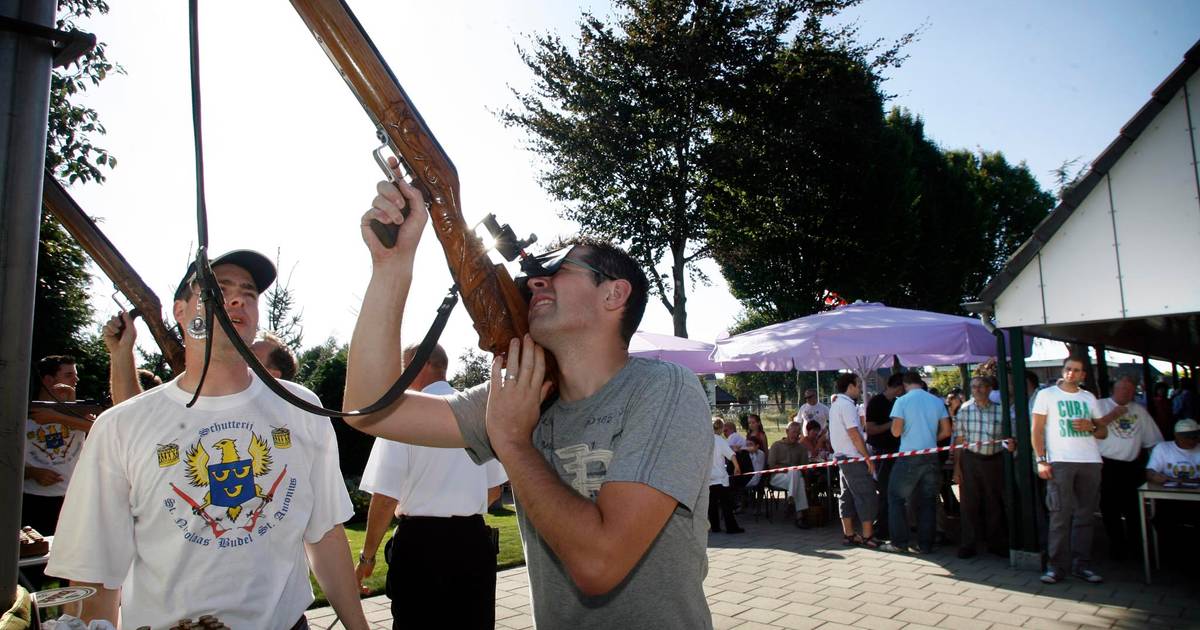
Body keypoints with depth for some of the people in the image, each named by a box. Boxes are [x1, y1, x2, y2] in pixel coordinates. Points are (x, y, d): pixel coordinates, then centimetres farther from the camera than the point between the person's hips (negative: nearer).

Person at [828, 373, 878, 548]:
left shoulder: (835, 404, 15)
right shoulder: (846, 404, -16)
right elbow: (854, 434, -20)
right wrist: (868, 458, -16)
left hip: (842, 456, 10)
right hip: (854, 458, -10)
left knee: (848, 496, 11)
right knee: (867, 496, -4)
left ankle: (848, 534, 14)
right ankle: (867, 536, -1)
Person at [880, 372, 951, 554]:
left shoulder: (902, 401, -7)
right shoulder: (937, 401, 5)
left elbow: (896, 431, -12)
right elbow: (946, 431, 6)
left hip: (909, 457, -4)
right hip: (931, 457, 4)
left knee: (896, 498, 6)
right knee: (927, 501, 10)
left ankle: (899, 542, 4)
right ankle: (925, 544, 11)